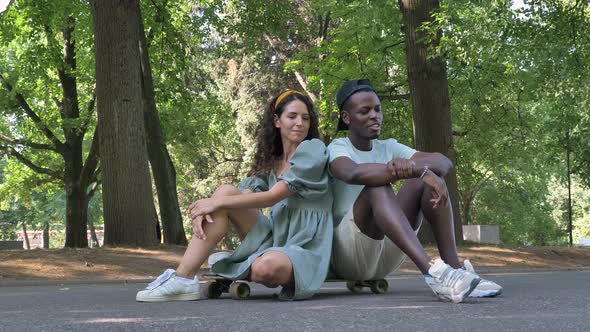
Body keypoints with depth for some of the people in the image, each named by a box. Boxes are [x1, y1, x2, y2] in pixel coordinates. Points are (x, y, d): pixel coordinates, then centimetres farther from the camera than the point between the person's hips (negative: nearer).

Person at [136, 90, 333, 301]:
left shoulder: (313, 149, -4)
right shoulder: (270, 161, 16)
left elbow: (273, 196, -12)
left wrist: (217, 203, -13)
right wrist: (204, 210, -18)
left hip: (304, 248, -6)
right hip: (274, 236, 6)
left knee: (267, 266, -39)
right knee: (225, 191, -11)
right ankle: (183, 278, -16)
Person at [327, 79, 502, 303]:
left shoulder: (388, 148, 11)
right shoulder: (337, 149, -5)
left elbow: (445, 163, -6)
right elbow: (353, 173, -32)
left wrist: (413, 164, -29)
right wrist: (420, 171, -38)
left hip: (386, 255, 5)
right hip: (345, 253, -5)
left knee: (428, 177, -11)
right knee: (378, 186, -32)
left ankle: (453, 267, -24)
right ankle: (432, 271, -50)